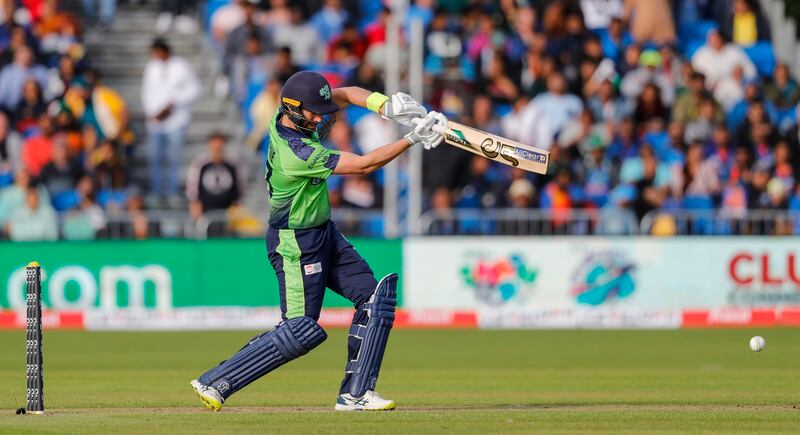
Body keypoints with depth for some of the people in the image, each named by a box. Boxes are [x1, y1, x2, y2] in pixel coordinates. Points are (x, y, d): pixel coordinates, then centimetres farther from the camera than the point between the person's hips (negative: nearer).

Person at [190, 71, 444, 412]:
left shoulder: (290, 116, -5)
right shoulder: (296, 153, -30)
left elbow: (345, 94, 7)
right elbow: (364, 165, -26)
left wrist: (385, 106, -11)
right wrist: (413, 139, -24)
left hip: (323, 234, 10)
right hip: (296, 243, -10)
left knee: (374, 297, 3)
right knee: (300, 332, -9)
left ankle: (355, 394, 4)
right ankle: (213, 383, -3)